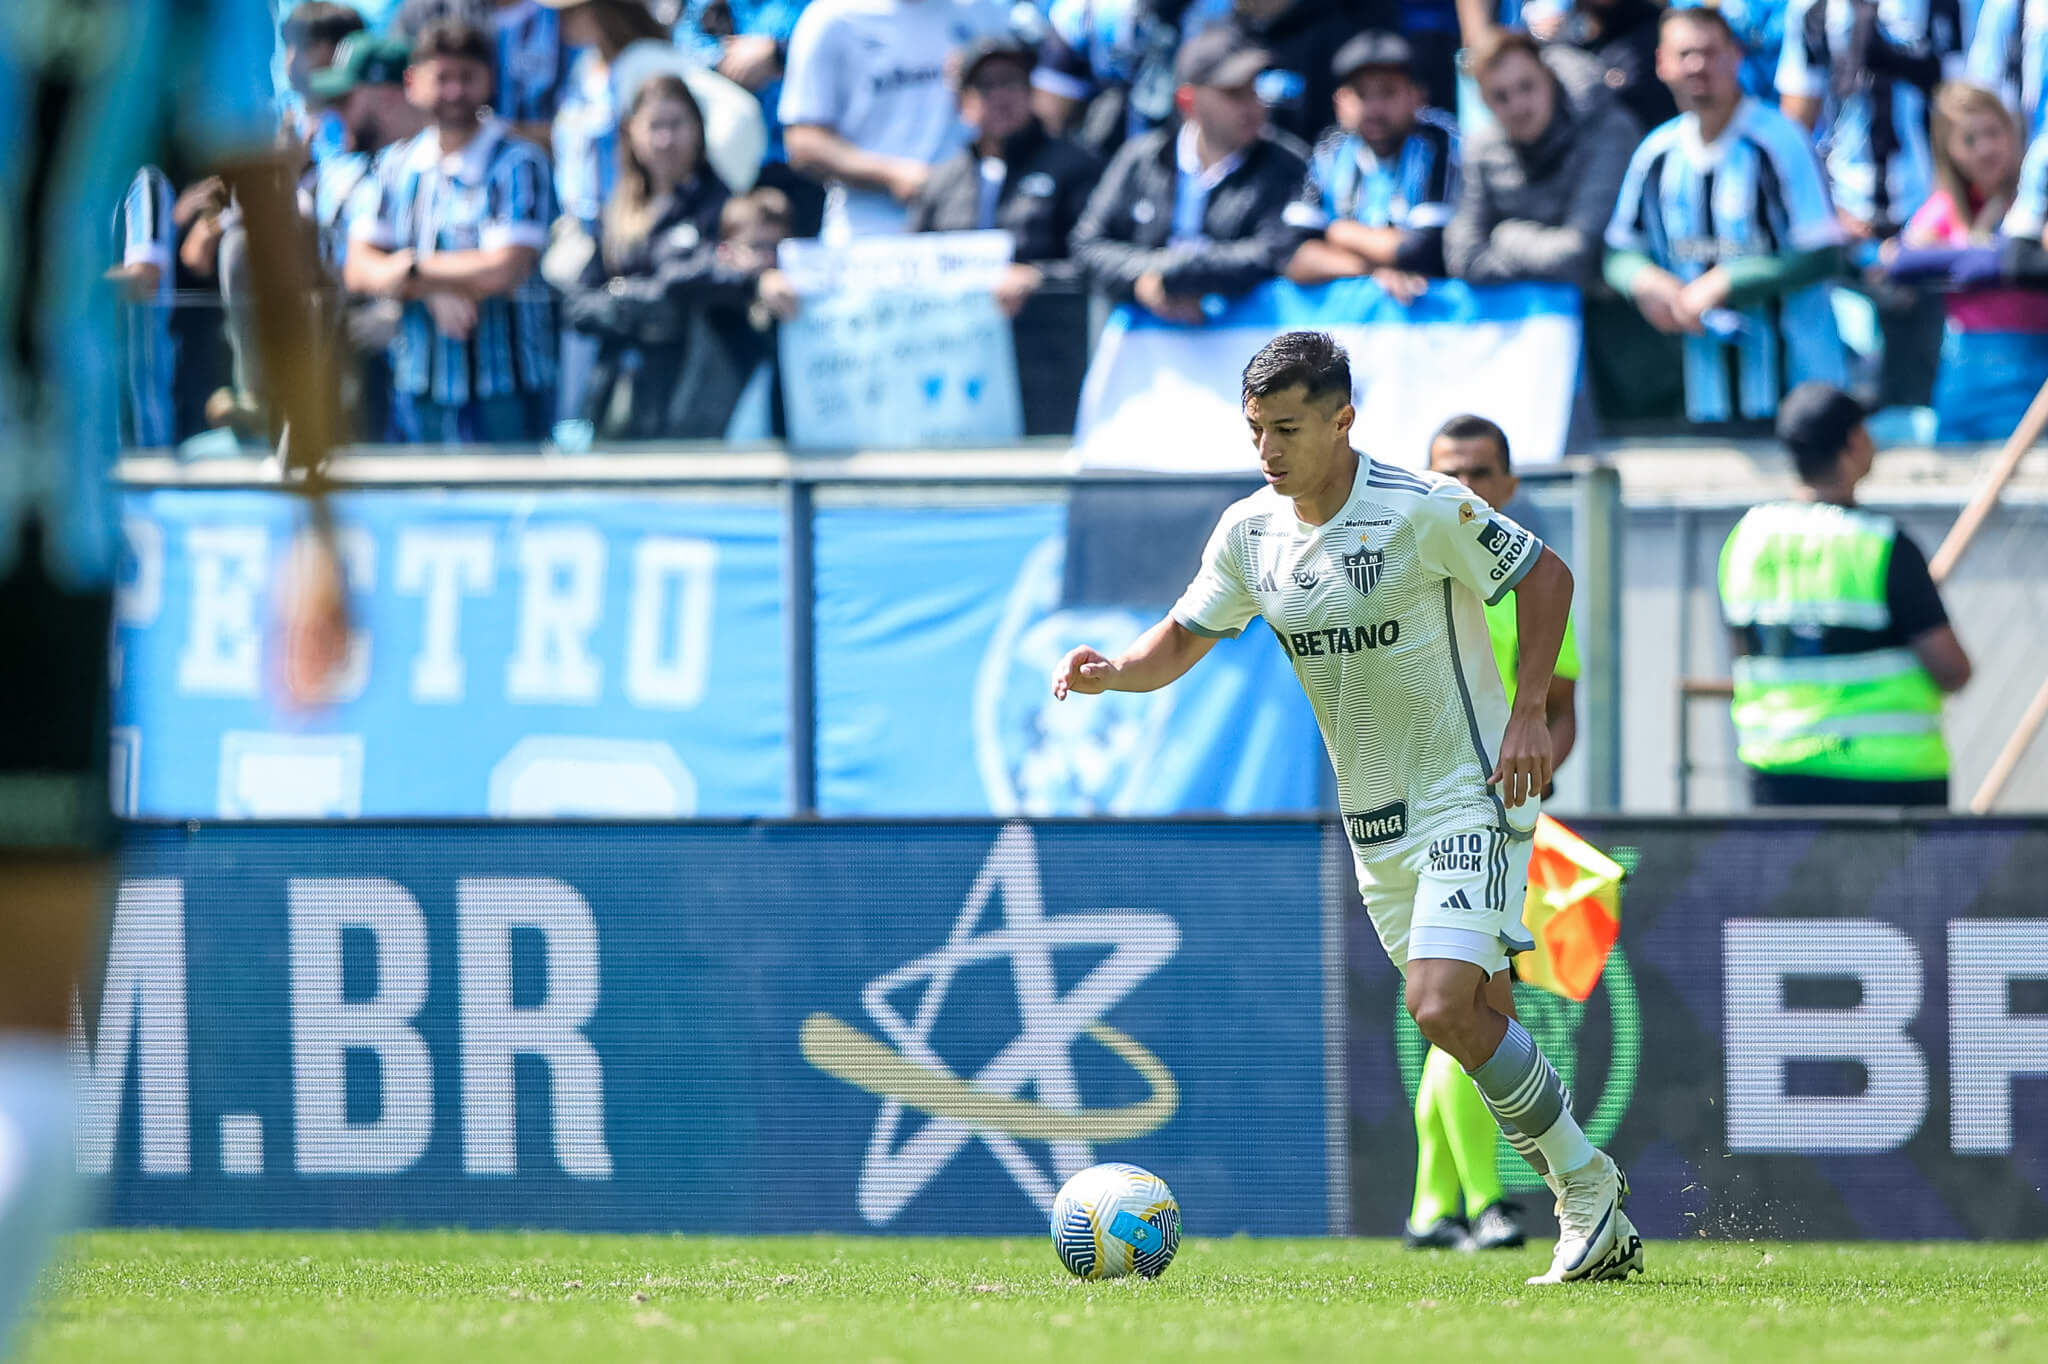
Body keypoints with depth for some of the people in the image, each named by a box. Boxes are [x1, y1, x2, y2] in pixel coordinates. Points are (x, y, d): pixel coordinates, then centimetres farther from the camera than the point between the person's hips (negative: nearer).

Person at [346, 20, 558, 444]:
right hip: (419, 390, 5)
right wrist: (432, 294, -15)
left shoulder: (517, 163, -8)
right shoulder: (396, 165, 10)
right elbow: (358, 270, 3)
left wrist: (414, 270, -5)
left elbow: (506, 270, -18)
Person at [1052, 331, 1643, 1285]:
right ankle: (1601, 1231, 21)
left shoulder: (1422, 510, -18)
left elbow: (1546, 576, -7)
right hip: (1371, 820, 7)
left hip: (1470, 795, -7)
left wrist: (1529, 712, -15)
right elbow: (1181, 640, 9)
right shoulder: (1249, 533, 0)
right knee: (1483, 1026, 10)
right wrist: (1112, 672, -13)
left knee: (1443, 1007, -22)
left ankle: (1589, 1189, -6)